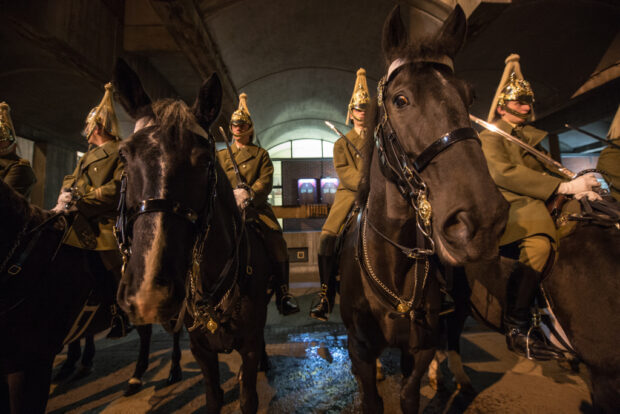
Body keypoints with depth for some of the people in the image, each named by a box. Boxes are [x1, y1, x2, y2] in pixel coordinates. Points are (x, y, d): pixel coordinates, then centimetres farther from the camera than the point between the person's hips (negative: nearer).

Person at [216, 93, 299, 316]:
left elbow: (266, 181, 2)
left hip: (256, 206, -2)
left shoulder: (261, 154, 17)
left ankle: (282, 292, -10)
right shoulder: (220, 155, 24)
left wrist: (249, 194, -17)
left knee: (275, 238, -22)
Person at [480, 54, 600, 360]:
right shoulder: (490, 136, 3)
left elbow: (546, 174, 23)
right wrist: (565, 187, -19)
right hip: (507, 208, -8)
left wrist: (578, 189, 2)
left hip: (536, 206, 9)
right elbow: (504, 173, -15)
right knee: (538, 243, -32)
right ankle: (516, 328, -24)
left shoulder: (530, 137, 27)